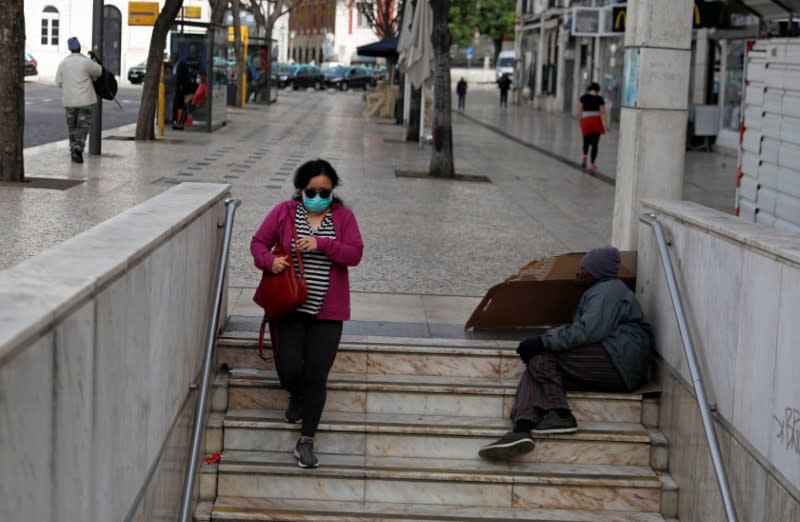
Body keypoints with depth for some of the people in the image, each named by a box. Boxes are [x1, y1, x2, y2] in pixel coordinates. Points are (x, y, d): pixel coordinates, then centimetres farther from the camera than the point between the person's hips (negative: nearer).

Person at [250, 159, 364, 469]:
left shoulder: (343, 217, 2)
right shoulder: (283, 212, 1)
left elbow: (355, 254, -7)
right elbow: (258, 242, 4)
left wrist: (321, 244, -21)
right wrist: (269, 260, -18)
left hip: (326, 312, 0)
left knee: (316, 375, -5)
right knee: (290, 368, -6)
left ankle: (306, 441, 5)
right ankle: (297, 397, 33)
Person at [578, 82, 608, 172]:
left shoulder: (583, 98, 0)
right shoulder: (599, 99, -2)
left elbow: (580, 110, 1)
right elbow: (602, 112, -5)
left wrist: (580, 120, 12)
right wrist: (605, 124, -4)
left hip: (586, 120, 1)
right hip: (596, 121, -1)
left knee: (586, 140, 17)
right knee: (594, 143, 4)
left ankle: (584, 155, -11)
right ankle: (592, 163, 1)